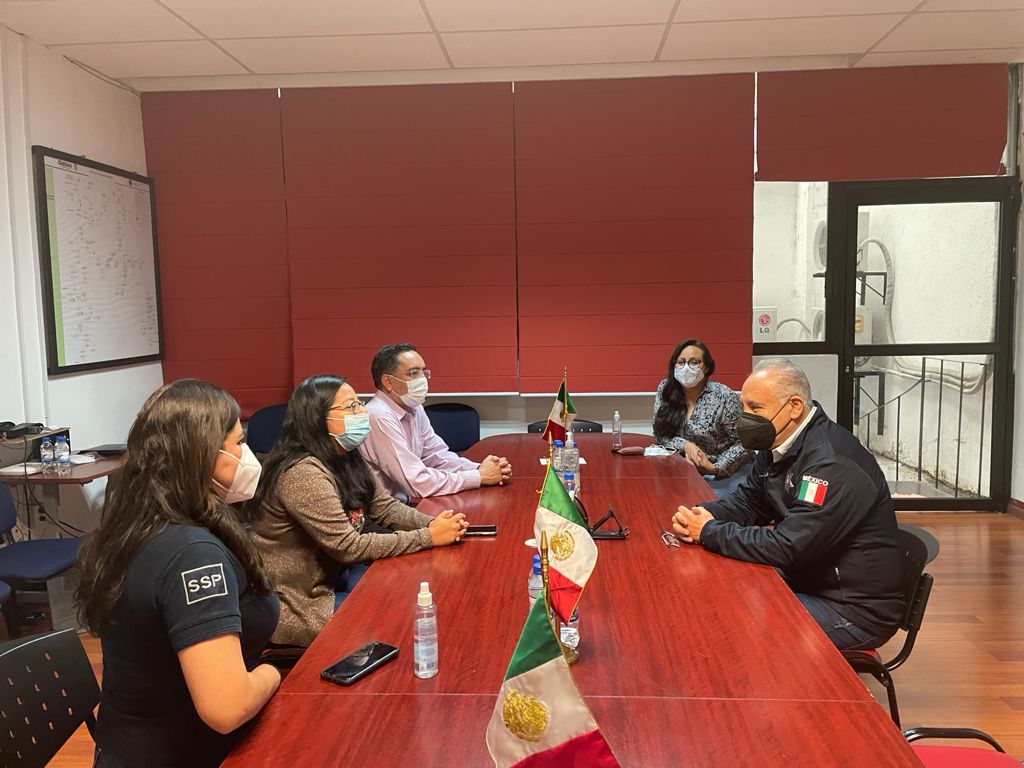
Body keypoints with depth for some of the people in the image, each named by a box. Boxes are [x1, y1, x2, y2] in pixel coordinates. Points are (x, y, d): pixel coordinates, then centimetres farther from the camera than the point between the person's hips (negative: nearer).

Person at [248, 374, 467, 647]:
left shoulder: (346, 460, 1)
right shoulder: (303, 473, -26)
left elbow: (386, 507, 5)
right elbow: (348, 547, -26)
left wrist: (433, 523, -15)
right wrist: (429, 537, -23)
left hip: (328, 582, 8)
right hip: (297, 611, -8)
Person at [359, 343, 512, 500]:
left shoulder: (414, 408, 5)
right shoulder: (381, 418, -22)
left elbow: (437, 456, 8)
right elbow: (418, 482, -24)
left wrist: (480, 469, -9)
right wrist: (480, 476, -19)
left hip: (407, 503, 8)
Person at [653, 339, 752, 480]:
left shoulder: (724, 397, -11)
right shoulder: (665, 389, 1)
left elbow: (744, 443, -8)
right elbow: (660, 433, 3)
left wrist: (715, 468, -19)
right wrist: (685, 445, -15)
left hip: (717, 476, -2)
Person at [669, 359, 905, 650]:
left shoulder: (832, 463, -28)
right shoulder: (780, 444, 2)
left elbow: (787, 548, -30)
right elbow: (746, 500, 11)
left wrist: (709, 532, -20)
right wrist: (704, 516, -11)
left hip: (854, 607, -9)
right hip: (810, 580, 9)